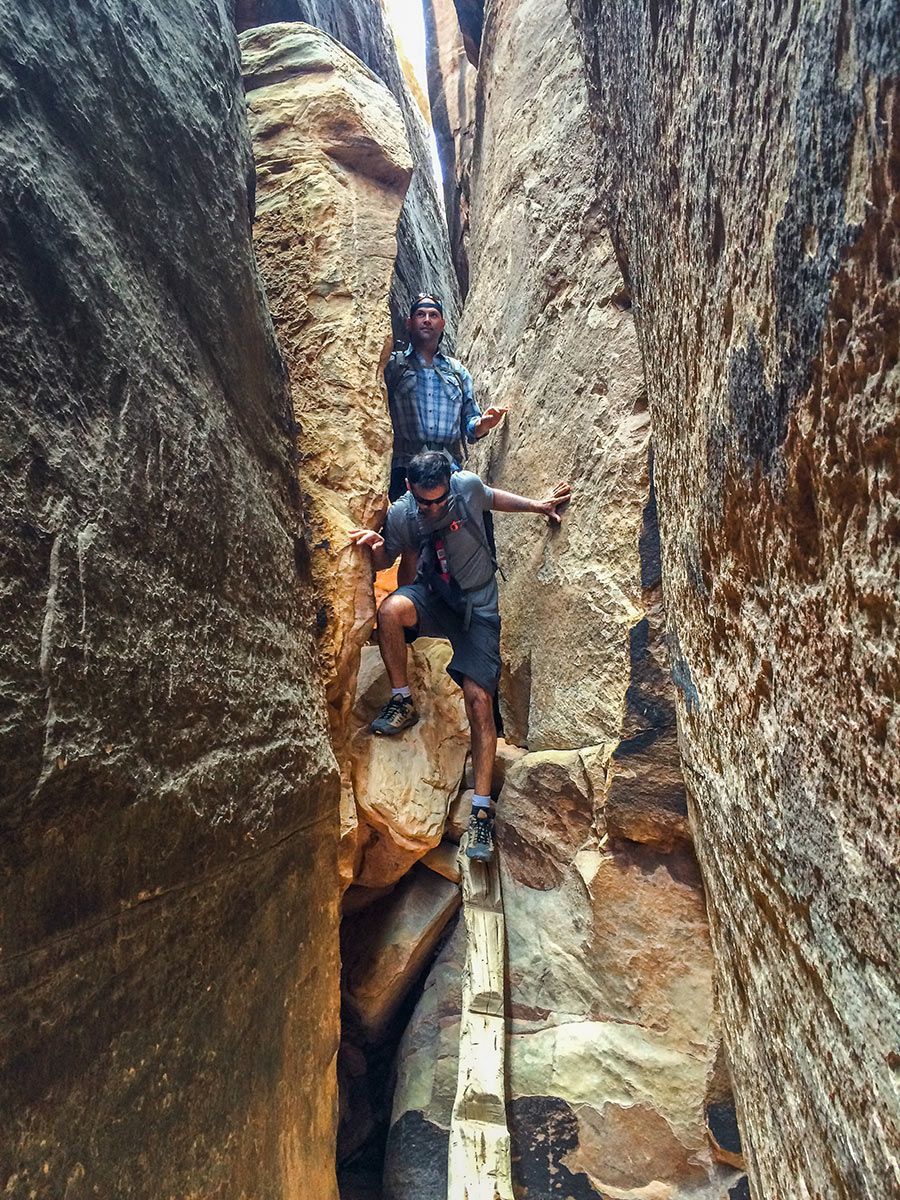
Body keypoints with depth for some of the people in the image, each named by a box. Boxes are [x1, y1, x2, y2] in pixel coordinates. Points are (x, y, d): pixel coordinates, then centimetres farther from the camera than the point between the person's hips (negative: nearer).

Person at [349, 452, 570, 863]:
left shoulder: (467, 486, -12)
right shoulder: (399, 514, -10)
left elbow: (492, 498, 12)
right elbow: (385, 562, 4)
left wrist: (536, 505, 3)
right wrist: (375, 546, -19)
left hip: (477, 605, -1)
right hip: (432, 595, 1)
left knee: (479, 698, -12)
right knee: (391, 609, -35)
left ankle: (482, 806, -4)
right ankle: (402, 702, -11)